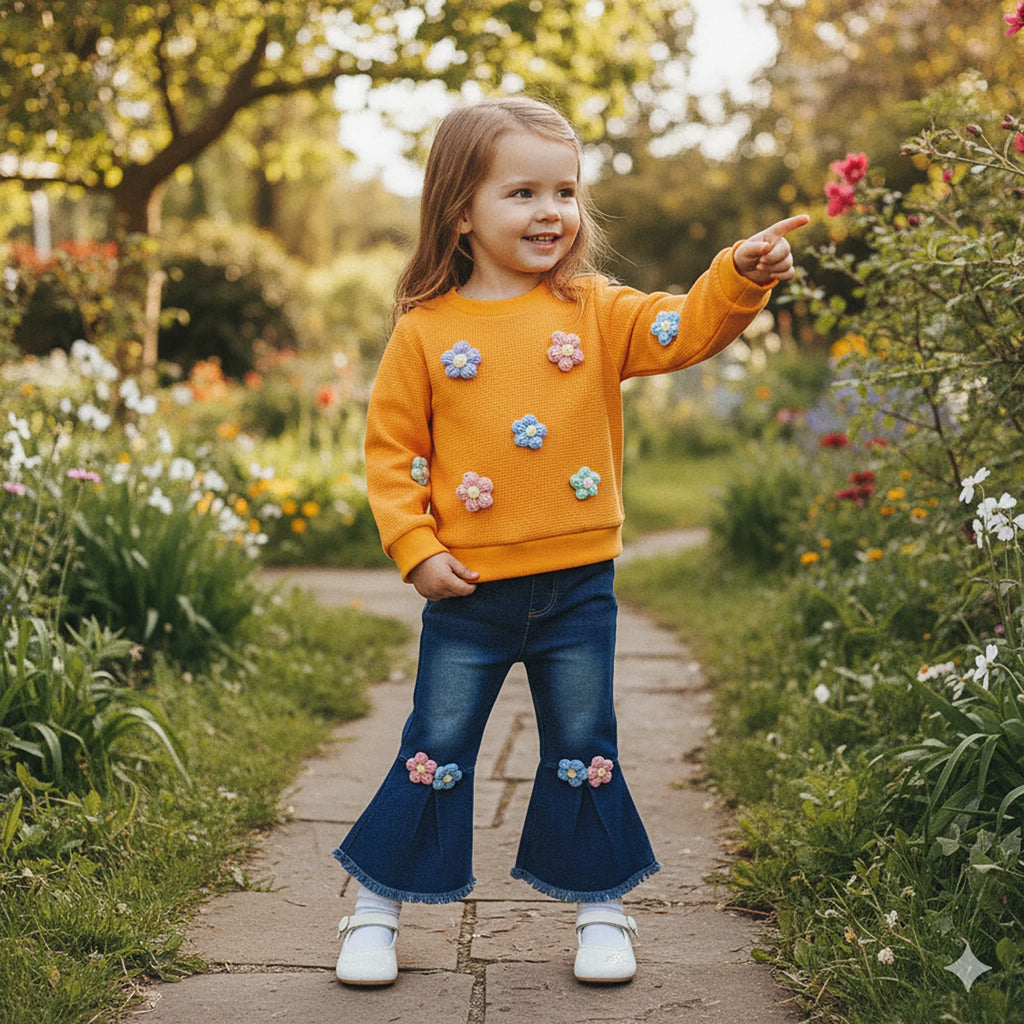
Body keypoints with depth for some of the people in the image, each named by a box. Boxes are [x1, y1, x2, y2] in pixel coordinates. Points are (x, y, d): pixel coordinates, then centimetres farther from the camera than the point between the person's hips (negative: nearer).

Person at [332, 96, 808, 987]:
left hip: (577, 586, 2)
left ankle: (602, 909, 28)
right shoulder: (426, 330, -2)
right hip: (468, 590, -1)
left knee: (585, 754, 12)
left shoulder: (595, 311, 2)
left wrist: (740, 278, -25)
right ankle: (377, 910, 23)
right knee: (435, 754, 7)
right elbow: (391, 448, 1)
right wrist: (416, 548, -7)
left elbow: (685, 330, -8)